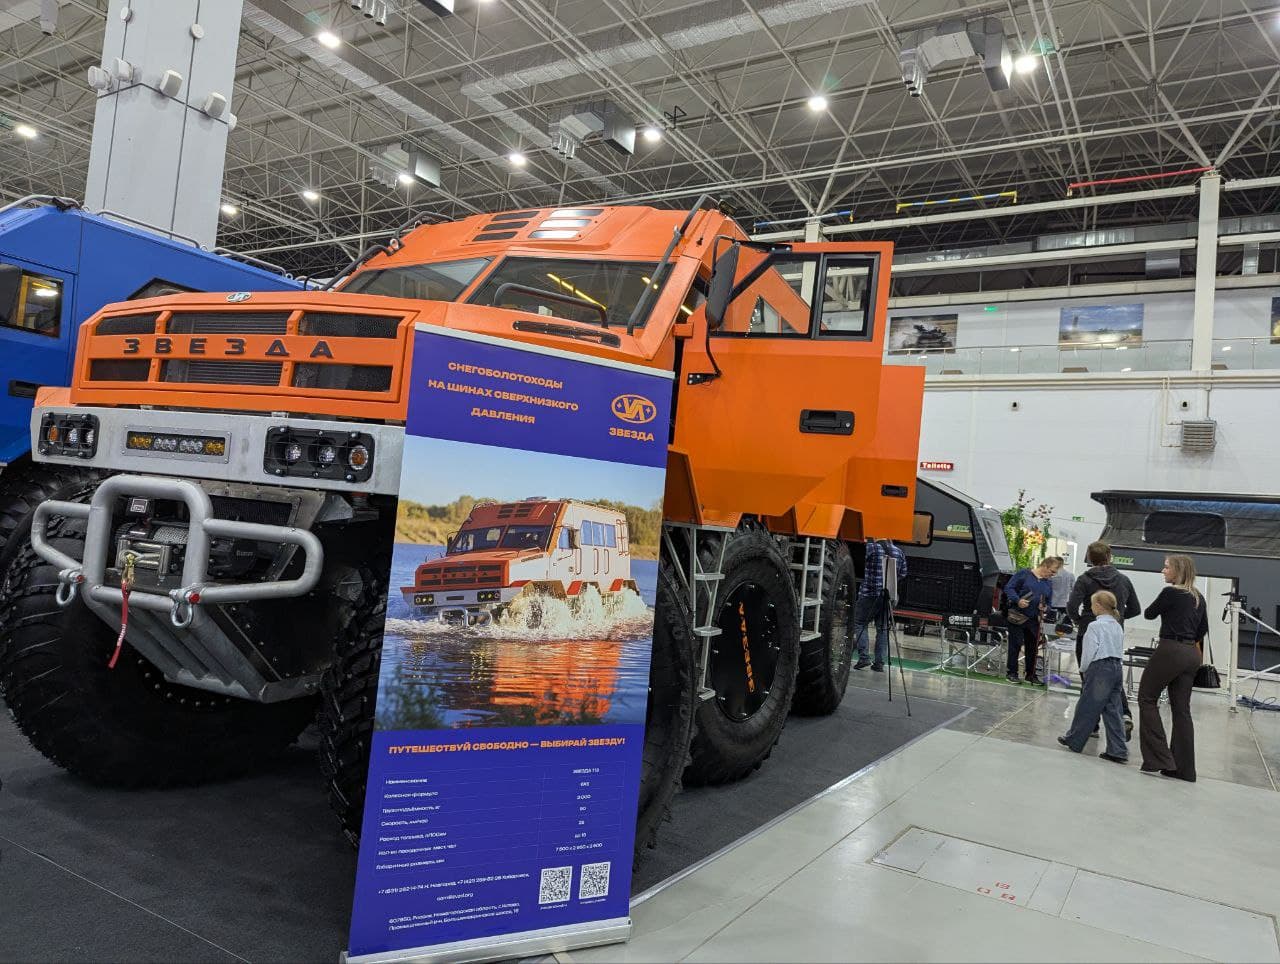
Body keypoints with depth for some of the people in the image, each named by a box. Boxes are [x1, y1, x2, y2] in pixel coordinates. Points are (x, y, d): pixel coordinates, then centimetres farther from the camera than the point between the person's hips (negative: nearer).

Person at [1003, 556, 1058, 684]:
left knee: (1032, 647, 10)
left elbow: (1048, 603, 18)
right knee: (1015, 645, 1)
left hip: (1034, 620, 6)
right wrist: (1018, 600, -24)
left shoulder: (1048, 584, 13)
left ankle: (1031, 675, 21)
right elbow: (1008, 588, -10)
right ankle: (1012, 673, 10)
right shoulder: (1023, 574, -5)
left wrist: (1045, 608, -5)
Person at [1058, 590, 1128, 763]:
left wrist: (1083, 669, 3)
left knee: (1087, 707, 4)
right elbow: (1120, 650, 12)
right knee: (1113, 710, 7)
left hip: (1100, 668, -7)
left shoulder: (1095, 626, -11)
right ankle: (1117, 751, 6)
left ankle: (1073, 741, 16)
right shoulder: (1118, 627, 11)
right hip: (1117, 668, 7)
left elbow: (1090, 652, -12)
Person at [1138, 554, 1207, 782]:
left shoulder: (1170, 592, -10)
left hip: (1171, 651, -7)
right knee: (1182, 708, 9)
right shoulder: (1198, 598, 12)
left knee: (1147, 698, 3)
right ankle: (1184, 768, 10)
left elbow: (1149, 614, 2)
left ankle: (1159, 758, -4)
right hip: (1191, 655, 7)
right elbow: (1202, 631, 17)